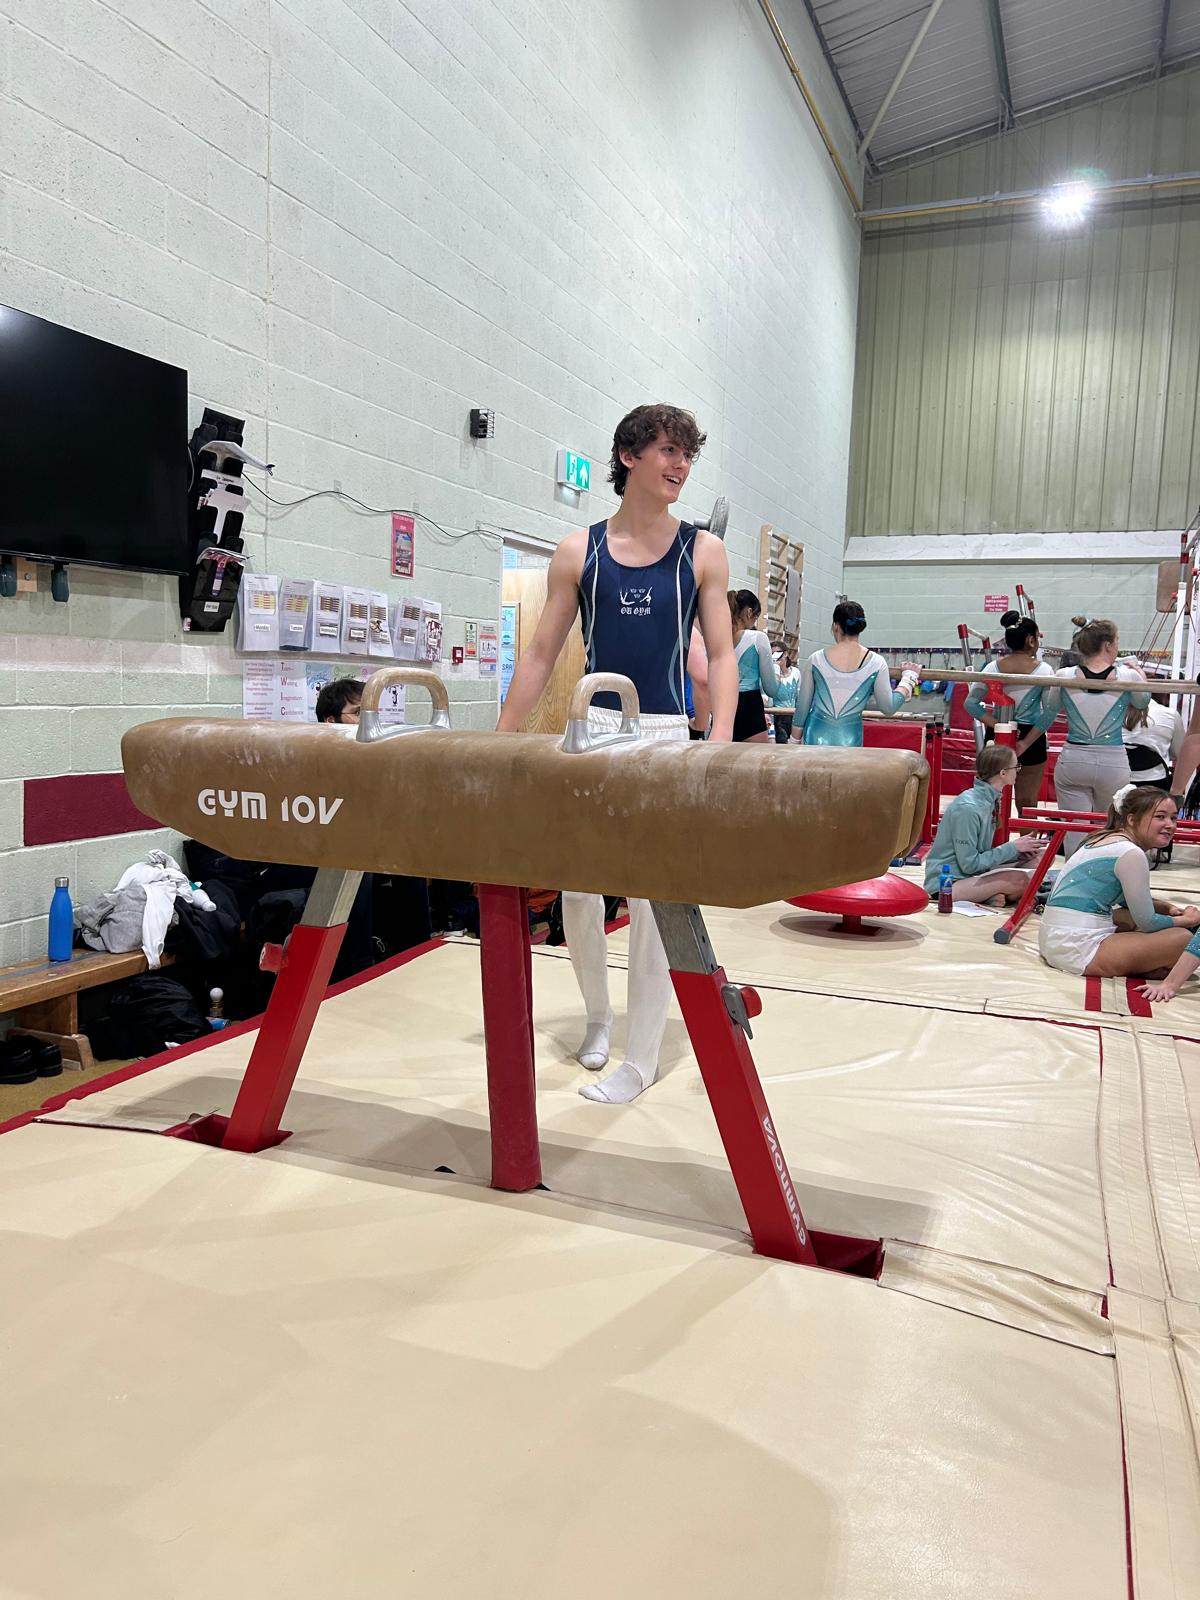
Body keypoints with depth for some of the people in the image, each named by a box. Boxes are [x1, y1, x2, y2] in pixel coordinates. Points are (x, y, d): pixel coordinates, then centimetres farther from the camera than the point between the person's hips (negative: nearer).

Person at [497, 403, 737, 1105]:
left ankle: (641, 1058, 14)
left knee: (653, 897, 1)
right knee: (575, 884, 5)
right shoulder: (579, 552, 5)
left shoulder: (703, 552, 4)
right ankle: (599, 1014, 33)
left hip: (666, 736, -1)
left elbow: (721, 653, 1)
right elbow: (541, 653, 6)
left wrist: (721, 738, -13)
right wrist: (501, 739, 2)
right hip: (592, 729, 2)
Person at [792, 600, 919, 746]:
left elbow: (802, 705, 5)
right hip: (850, 739, 0)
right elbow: (889, 708, 1)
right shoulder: (876, 663, -3)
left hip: (817, 736, 0)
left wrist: (794, 741, 16)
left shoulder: (816, 659, -1)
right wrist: (908, 677, 14)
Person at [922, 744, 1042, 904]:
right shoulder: (968, 808, -20)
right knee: (1018, 880, -29)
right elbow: (969, 864, -18)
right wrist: (1012, 848, -11)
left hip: (972, 875, 10)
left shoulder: (989, 800, 7)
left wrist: (1018, 850, -1)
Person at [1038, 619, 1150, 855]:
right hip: (1113, 764, 0)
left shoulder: (1064, 677, -6)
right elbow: (1143, 701, 17)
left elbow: (1047, 717, 9)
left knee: (1074, 832, 3)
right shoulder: (1128, 676, -8)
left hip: (1072, 762, 0)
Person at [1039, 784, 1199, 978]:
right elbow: (1147, 922, -8)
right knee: (1184, 939, -13)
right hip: (1078, 951, -10)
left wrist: (1167, 907, 12)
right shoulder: (1131, 854, -13)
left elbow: (1130, 900, 27)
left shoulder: (1105, 839, 14)